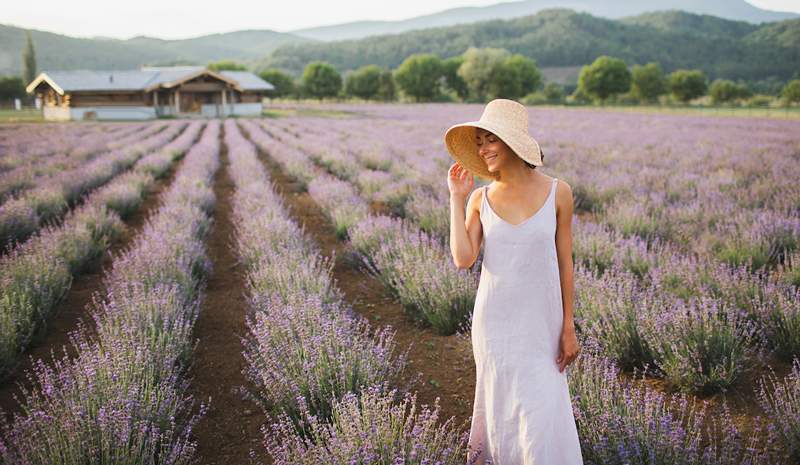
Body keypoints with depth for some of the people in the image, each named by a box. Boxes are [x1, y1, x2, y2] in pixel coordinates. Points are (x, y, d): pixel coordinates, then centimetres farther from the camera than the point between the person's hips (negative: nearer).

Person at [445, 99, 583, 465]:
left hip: (541, 321, -1)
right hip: (495, 320, 1)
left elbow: (564, 262, 0)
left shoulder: (557, 193, -6)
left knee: (542, 410, 3)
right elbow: (463, 259, -15)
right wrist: (456, 198, -11)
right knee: (503, 402, 10)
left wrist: (568, 327, 1)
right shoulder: (480, 199, -3)